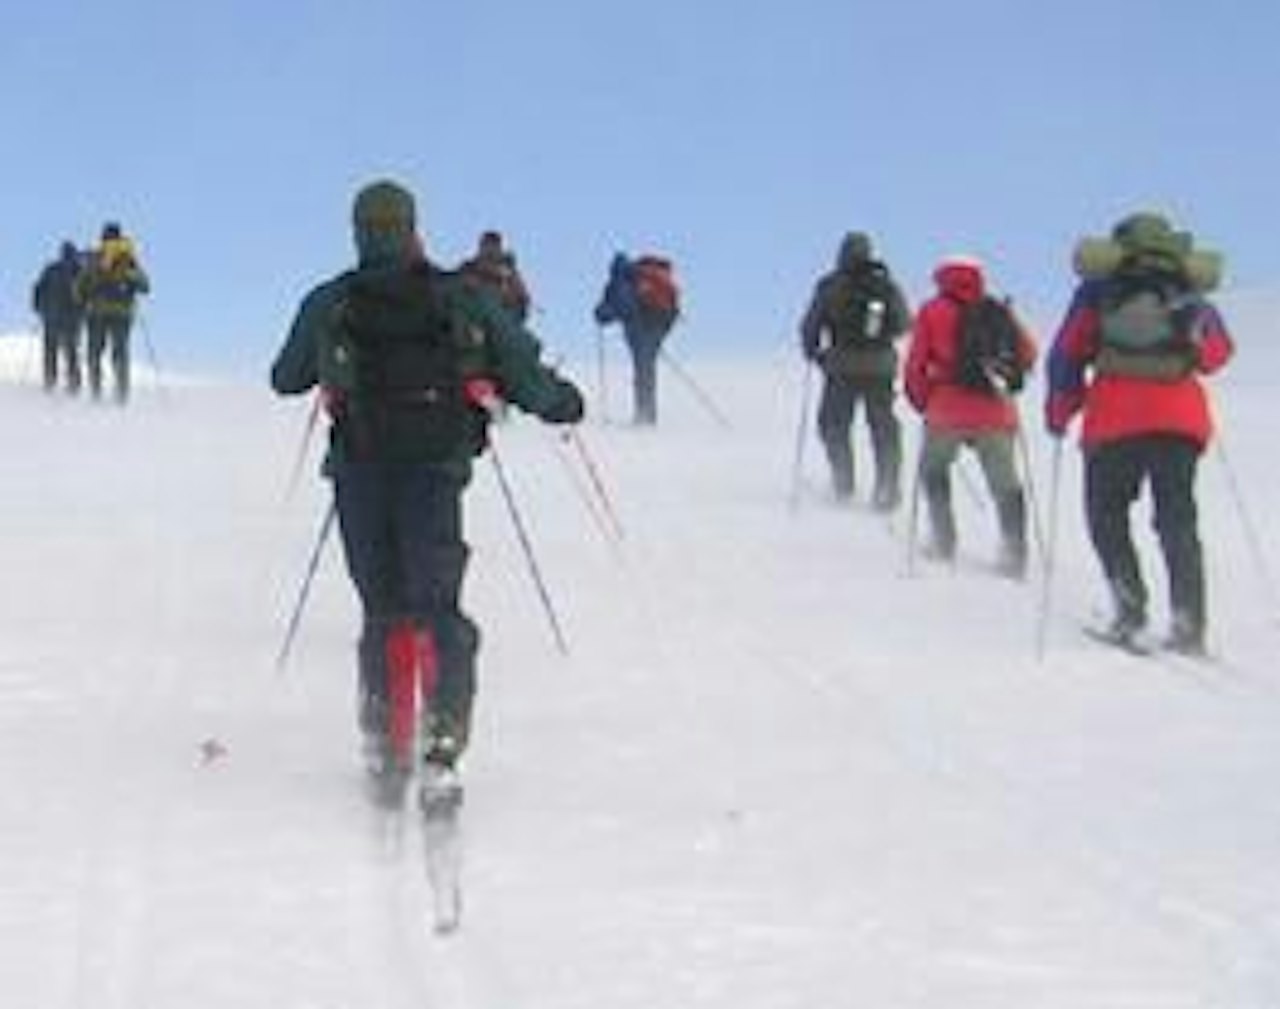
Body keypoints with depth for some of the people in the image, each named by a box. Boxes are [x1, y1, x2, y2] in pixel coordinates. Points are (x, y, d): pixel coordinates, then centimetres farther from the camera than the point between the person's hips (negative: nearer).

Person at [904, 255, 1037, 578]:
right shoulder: (999, 313, 9)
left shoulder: (933, 312, 3)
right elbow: (1027, 353, 10)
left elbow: (916, 364, -2)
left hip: (948, 411, -2)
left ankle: (943, 541, 14)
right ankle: (1015, 553, 3)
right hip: (995, 413, 2)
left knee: (933, 470, 23)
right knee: (1006, 485, 12)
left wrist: (923, 401, 11)